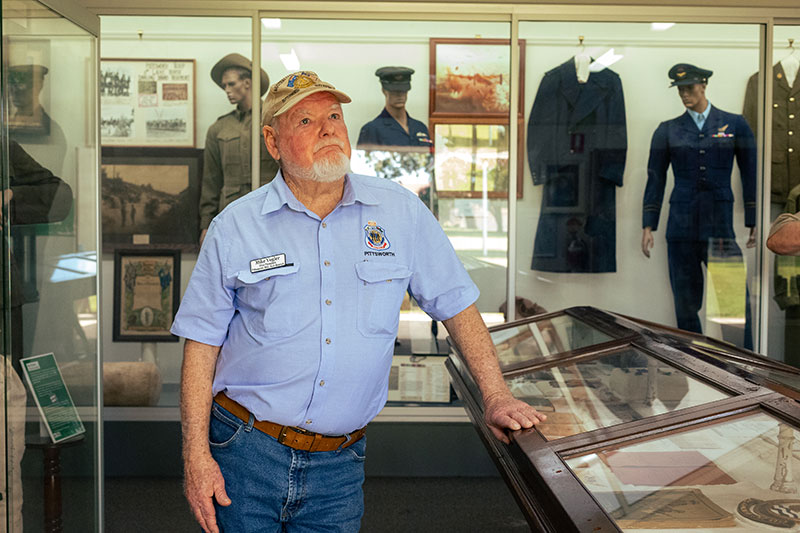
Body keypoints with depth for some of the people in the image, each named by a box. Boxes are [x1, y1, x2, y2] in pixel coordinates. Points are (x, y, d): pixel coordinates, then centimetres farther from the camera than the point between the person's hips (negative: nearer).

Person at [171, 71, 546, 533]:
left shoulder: (400, 210, 0)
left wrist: (496, 396, 2)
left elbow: (456, 303, 6)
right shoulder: (235, 226, -3)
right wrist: (196, 453, -6)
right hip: (246, 452, 0)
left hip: (339, 462, 1)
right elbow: (202, 343, -1)